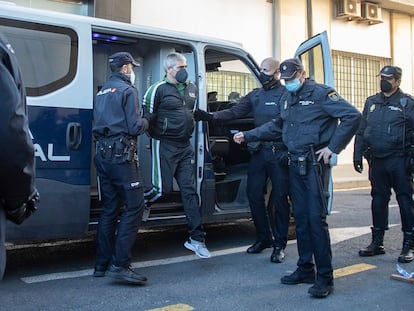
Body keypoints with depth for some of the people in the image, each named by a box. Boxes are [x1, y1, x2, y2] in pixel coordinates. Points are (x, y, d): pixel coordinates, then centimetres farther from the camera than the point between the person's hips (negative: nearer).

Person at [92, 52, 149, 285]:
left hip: (103, 154, 9)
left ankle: (102, 264, 16)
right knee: (134, 206, -7)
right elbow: (135, 127, -13)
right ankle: (120, 264, -12)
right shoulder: (127, 90, -5)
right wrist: (146, 121, 8)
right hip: (121, 155, -9)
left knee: (109, 208, 12)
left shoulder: (102, 92, 19)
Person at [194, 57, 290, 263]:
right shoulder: (255, 96, 14)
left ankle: (279, 244, 15)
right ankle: (263, 238, 26)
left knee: (280, 198, 2)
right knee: (254, 194, 7)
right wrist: (211, 116, -9)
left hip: (280, 153, -6)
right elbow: (234, 112, 6)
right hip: (259, 152, 6)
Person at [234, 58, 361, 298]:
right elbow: (277, 126, 28)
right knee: (301, 216, 11)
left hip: (314, 162, -8)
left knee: (316, 217, -10)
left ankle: (325, 277, -2)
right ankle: (305, 269, 21)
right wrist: (248, 136, 23)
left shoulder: (320, 93, -7)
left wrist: (333, 147, -14)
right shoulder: (288, 98, 17)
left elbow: (353, 116, -14)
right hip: (295, 162, 8)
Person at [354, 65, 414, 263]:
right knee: (378, 200, 11)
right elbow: (361, 131, 16)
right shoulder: (371, 102, 13)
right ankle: (377, 242, 21)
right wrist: (358, 155, 10)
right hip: (376, 160, 5)